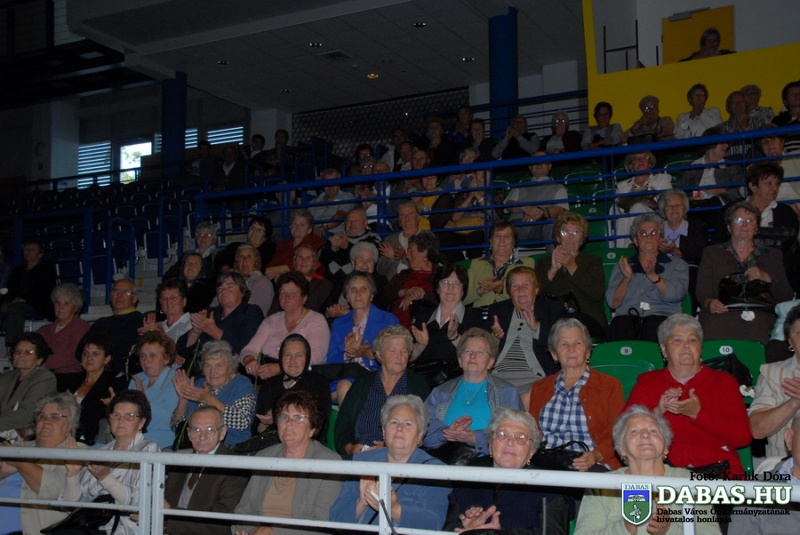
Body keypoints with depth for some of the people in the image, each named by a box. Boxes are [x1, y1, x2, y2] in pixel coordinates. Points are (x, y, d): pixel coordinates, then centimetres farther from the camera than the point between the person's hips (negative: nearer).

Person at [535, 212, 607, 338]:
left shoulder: (593, 261, 18)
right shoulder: (544, 263, 21)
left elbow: (597, 295, -2)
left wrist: (572, 267, -6)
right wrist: (553, 270, -7)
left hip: (589, 322, 0)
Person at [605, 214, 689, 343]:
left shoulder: (677, 264, 19)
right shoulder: (623, 265, 23)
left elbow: (675, 294, -2)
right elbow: (613, 303, 9)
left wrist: (653, 275, -16)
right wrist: (627, 278, -7)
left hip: (663, 316, -1)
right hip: (627, 316, 1)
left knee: (654, 326, -37)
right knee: (621, 326, -35)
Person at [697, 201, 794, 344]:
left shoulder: (773, 255, 23)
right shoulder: (712, 253, 20)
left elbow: (786, 297, 14)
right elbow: (702, 291, 8)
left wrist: (768, 278, -4)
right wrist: (709, 302, -16)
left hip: (759, 315, 1)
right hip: (723, 313, -1)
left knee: (756, 326, -37)